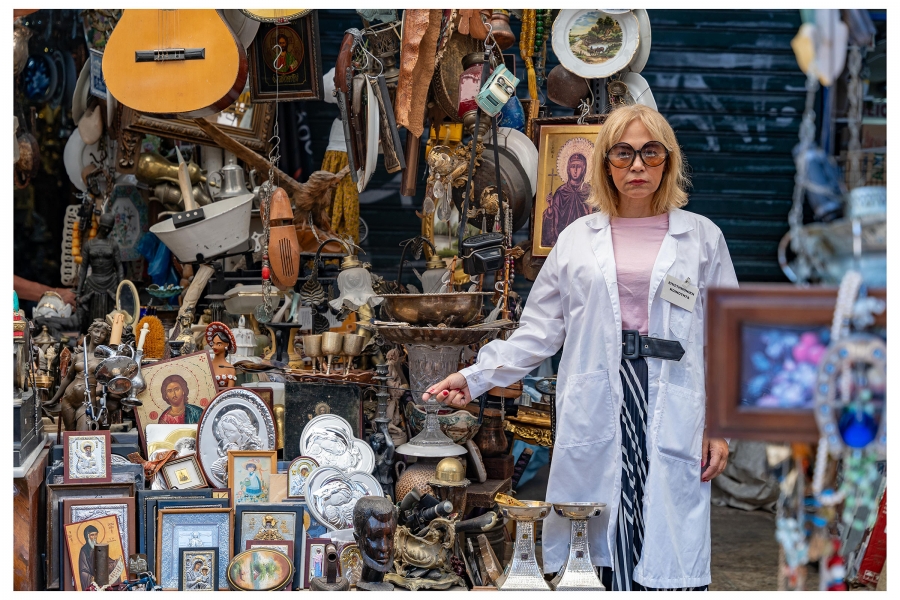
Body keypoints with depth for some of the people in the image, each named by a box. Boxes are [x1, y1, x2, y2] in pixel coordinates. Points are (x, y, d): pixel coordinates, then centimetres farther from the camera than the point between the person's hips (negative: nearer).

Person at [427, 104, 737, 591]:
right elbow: (538, 331, 13)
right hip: (594, 420, 1)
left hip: (672, 418, -1)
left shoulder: (702, 237, 10)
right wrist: (475, 378, 2)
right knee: (595, 556, -3)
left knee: (670, 567, -6)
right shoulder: (576, 240, 12)